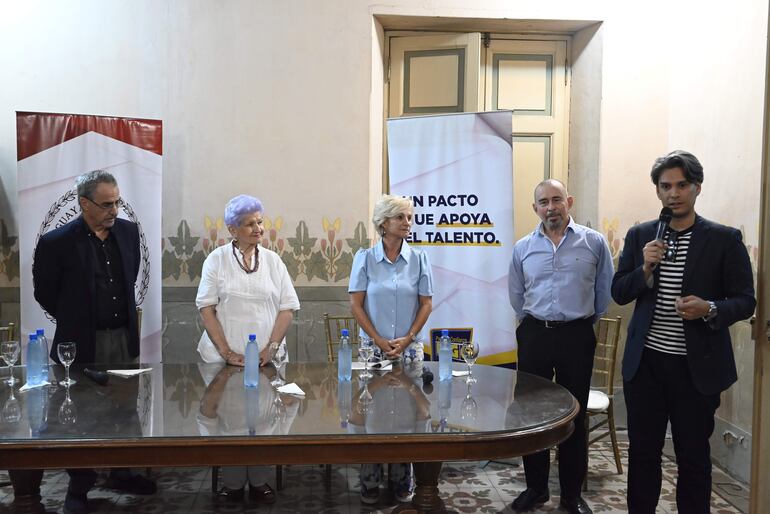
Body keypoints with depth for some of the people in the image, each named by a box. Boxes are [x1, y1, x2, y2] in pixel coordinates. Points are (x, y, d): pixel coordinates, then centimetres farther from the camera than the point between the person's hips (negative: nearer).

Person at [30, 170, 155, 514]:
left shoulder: (128, 231, 1)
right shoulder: (56, 242, -15)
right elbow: (44, 293, -4)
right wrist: (75, 321, 6)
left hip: (124, 338, 5)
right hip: (83, 343, -5)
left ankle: (120, 473, 34)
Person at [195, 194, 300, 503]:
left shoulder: (273, 261, 6)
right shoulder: (217, 260, 0)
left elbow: (287, 308, 3)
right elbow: (207, 308, -5)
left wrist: (271, 348, -9)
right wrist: (227, 352, -12)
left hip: (267, 358, 2)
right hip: (226, 358, -1)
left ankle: (259, 482, 19)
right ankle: (233, 484, 18)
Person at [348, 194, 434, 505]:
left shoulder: (418, 259, 1)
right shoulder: (365, 258, -3)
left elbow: (426, 304, 2)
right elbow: (356, 305, -4)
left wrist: (407, 339, -9)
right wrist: (379, 341, -10)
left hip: (409, 348, 1)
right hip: (373, 347, -1)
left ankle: (402, 481, 20)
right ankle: (370, 483, 15)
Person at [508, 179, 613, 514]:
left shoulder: (593, 242, -2)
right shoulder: (523, 247, 5)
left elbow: (604, 291, 6)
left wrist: (583, 321, 11)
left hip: (577, 336, -2)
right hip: (534, 335, 2)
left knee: (575, 416, 7)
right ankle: (535, 487, 24)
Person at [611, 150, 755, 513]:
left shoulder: (724, 239, -3)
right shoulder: (639, 236, 5)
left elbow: (745, 301, -2)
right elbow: (619, 293, 5)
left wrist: (710, 310, -22)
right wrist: (645, 269, -13)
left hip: (696, 366, -2)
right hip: (645, 362, 2)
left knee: (693, 455, 10)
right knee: (642, 450, 13)